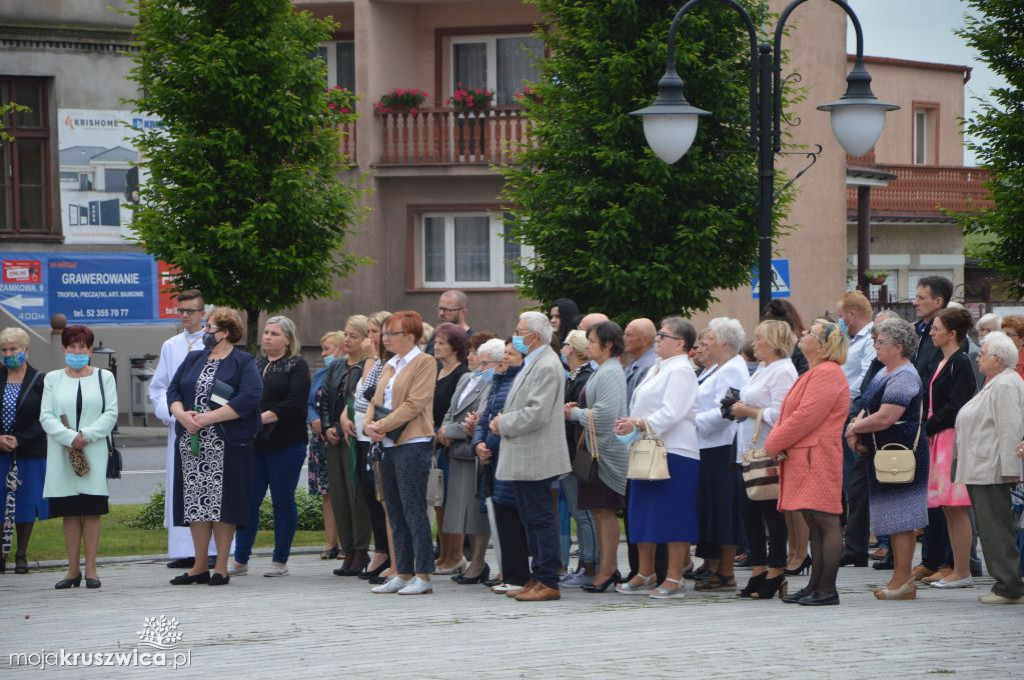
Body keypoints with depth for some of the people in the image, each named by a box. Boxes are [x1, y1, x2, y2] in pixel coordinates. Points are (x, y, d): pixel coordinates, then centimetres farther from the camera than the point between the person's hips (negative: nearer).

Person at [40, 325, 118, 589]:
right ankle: (73, 570, 6)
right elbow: (46, 416, 1)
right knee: (69, 512, 2)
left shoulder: (104, 377, 10)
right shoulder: (52, 379, 11)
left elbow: (111, 414, 1)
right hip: (62, 455, 1)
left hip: (93, 455, -1)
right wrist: (70, 438, -14)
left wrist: (87, 435, -13)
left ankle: (90, 569, 0)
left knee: (92, 512, -3)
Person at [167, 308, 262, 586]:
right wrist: (182, 414, -10)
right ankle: (200, 566, 14)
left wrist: (208, 418, -18)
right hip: (191, 443, 6)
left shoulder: (244, 363, -2)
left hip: (226, 445, -6)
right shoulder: (193, 359, 17)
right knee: (195, 502, 6)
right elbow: (173, 390, 11)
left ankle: (221, 567, 3)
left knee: (221, 502, -4)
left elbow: (248, 398, -15)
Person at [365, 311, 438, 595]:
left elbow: (414, 404, -15)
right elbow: (376, 401, 16)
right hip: (389, 445, 9)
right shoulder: (390, 366, 19)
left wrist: (382, 426, -16)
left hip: (413, 443, -9)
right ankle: (403, 574, 14)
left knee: (413, 510, -9)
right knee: (395, 512, 9)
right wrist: (369, 425, -4)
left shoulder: (424, 363, -7)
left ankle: (423, 576, -7)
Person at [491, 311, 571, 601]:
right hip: (523, 458, 11)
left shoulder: (546, 366, -17)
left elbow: (536, 414, -24)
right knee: (531, 519, 13)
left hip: (535, 458, -11)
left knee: (541, 519, -7)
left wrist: (503, 424, -13)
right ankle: (538, 577, 19)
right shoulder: (533, 363, 17)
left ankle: (548, 582, -4)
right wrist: (504, 419, 7)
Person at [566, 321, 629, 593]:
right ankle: (608, 567, 16)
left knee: (605, 510, -6)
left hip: (607, 450, -10)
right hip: (596, 448, 10)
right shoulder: (601, 371, 17)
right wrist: (578, 409, 7)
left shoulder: (610, 373, -15)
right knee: (599, 510, 12)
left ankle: (607, 569, -3)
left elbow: (605, 413, -23)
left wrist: (575, 414, -11)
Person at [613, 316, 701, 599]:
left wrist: (639, 425, -19)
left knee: (672, 517, -6)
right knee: (643, 514, 12)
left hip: (674, 452, -10)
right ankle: (645, 574, 21)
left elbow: (671, 414, -19)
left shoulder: (680, 371, -10)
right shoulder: (657, 369, 19)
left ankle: (674, 579, -4)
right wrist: (629, 423, 3)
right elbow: (643, 407, 22)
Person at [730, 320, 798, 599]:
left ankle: (775, 573, 4)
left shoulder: (783, 371, -13)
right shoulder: (762, 370, 17)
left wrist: (748, 411, -12)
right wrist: (739, 408, 7)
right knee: (749, 508, 10)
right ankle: (758, 572, 17)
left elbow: (778, 415, -21)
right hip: (750, 450, 10)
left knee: (772, 511, -3)